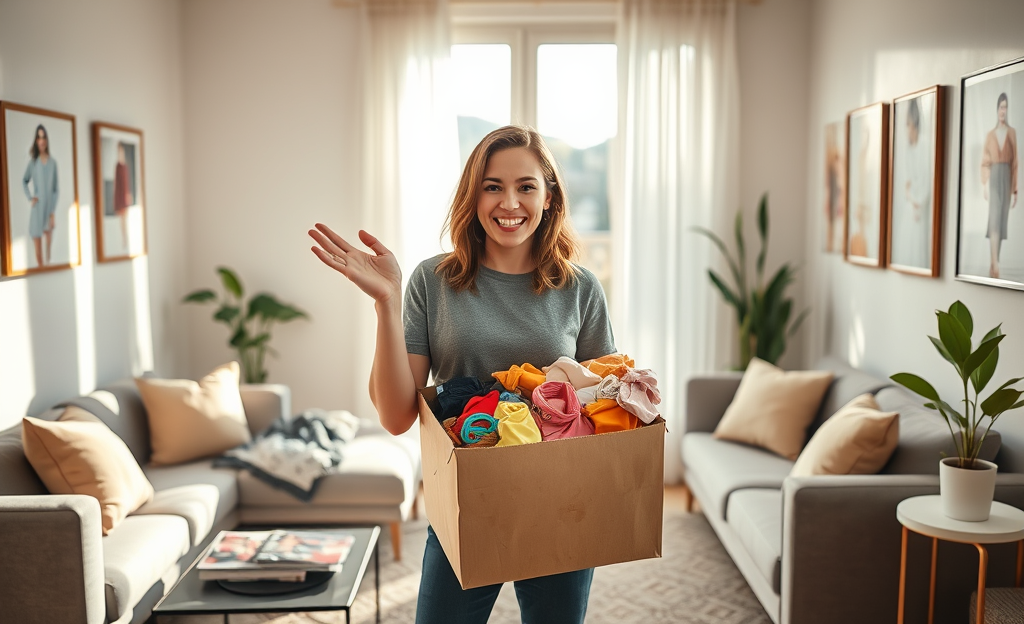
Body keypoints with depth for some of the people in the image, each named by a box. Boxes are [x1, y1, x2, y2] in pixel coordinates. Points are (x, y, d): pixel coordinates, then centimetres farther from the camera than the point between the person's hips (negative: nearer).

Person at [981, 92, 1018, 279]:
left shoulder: (1013, 133, 4)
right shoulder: (990, 135, 7)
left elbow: (1015, 163, 2)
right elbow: (985, 162, 7)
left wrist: (1015, 190, -1)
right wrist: (984, 185, -3)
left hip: (1007, 178, 1)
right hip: (994, 178, -1)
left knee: (1002, 221, 4)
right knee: (994, 220, -12)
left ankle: (994, 264, 11)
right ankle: (995, 264, -19)